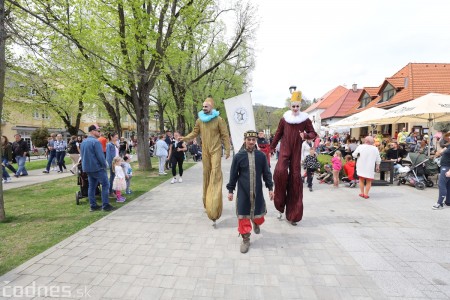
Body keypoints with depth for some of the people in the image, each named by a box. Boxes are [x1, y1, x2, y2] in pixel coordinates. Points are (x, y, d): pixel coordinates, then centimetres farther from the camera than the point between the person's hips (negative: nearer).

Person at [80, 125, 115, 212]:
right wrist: (105, 166, -7)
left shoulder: (83, 142, 12)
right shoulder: (95, 142, -17)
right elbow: (100, 156, -19)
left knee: (92, 186, 12)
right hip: (97, 168, -9)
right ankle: (105, 205, -3)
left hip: (87, 168, 9)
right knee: (105, 185, -2)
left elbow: (83, 155, 19)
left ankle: (93, 205, 16)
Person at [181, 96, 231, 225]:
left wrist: (227, 150, -6)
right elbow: (195, 133, 10)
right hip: (205, 151, 5)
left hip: (216, 150, -4)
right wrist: (184, 138, -7)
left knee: (215, 174, -11)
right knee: (206, 173, 10)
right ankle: (207, 202, 22)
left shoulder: (219, 120, -6)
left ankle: (214, 206, -12)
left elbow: (225, 136, -5)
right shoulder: (199, 120, 6)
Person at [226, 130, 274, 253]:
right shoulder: (238, 156, -6)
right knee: (243, 215, 2)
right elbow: (233, 175, 0)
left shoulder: (261, 155, -2)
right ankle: (245, 239, 19)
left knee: (258, 212, 17)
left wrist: (270, 188, 5)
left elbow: (267, 173, 5)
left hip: (257, 191, 2)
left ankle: (256, 223, 52)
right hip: (243, 192, -2)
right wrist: (230, 190, 1)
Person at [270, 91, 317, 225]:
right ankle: (280, 205, -4)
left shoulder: (305, 119, 1)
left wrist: (306, 135, -18)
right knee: (280, 172, -25)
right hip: (284, 149, 0)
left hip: (296, 151, 1)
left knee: (295, 177, 3)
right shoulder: (284, 118, 4)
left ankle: (292, 214, 14)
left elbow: (313, 133, 4)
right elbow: (278, 134, 13)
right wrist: (272, 147, 21)